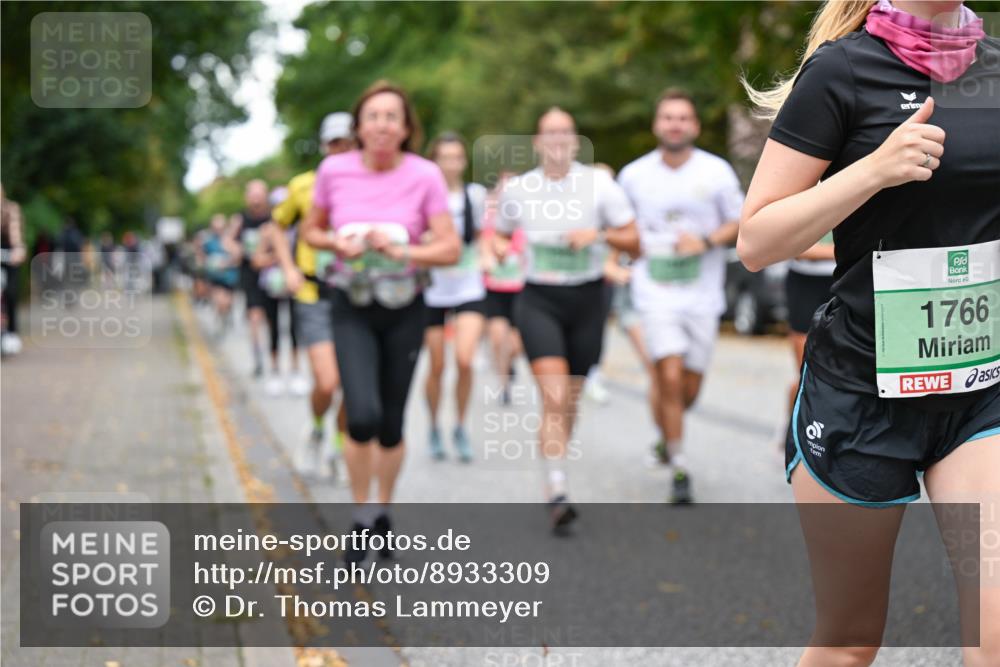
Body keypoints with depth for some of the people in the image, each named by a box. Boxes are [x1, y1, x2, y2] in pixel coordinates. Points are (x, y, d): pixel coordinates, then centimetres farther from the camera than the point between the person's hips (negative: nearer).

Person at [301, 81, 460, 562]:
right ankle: (361, 516, 5)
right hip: (352, 309, 0)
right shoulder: (334, 170, -6)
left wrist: (401, 250, -24)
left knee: (391, 426, 7)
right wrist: (339, 243, -12)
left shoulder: (425, 175, -10)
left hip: (404, 309, 0)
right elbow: (310, 231, 8)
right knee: (363, 417, -18)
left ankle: (383, 514, 33)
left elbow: (451, 249, -9)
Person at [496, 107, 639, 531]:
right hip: (539, 300, -1)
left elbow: (634, 241, -1)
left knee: (570, 401, 12)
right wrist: (498, 250, -3)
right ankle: (557, 492, -20)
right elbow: (501, 234, 19)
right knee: (554, 399, -18)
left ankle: (555, 476, 35)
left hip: (586, 301, 1)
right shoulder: (517, 189, 2)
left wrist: (600, 234, -18)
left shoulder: (599, 185, -2)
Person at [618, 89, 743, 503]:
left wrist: (706, 241, -12)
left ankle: (667, 430, 40)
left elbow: (740, 223, 4)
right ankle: (679, 468, -4)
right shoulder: (633, 175, 3)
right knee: (670, 378, -15)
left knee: (690, 389, 6)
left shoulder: (717, 171, 0)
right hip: (655, 293, -1)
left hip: (702, 294, 1)